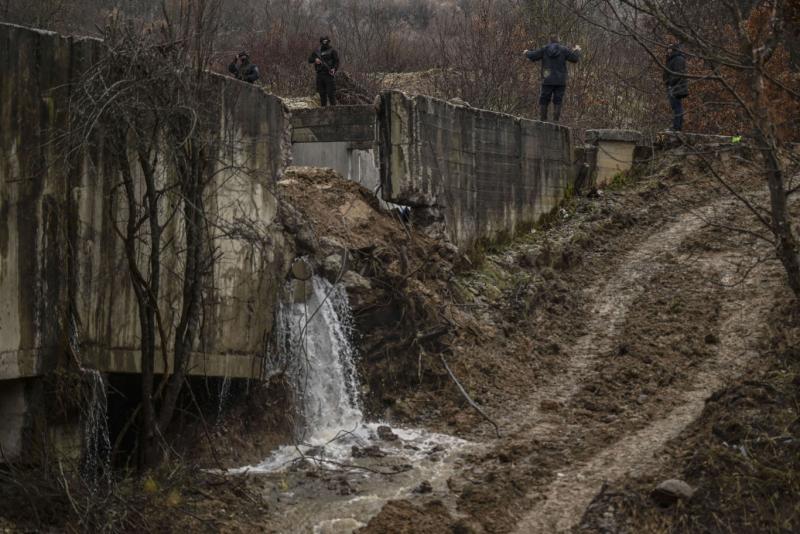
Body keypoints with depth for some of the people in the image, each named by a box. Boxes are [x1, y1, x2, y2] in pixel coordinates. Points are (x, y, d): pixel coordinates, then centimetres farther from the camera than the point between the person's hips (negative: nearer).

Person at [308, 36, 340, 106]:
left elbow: (337, 62, -7)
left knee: (331, 94, -10)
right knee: (322, 94, 7)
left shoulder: (332, 51, 0)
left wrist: (334, 69, -25)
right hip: (320, 74, 5)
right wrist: (315, 59, -10)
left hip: (329, 75, -5)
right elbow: (310, 59, 12)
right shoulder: (317, 51, 14)